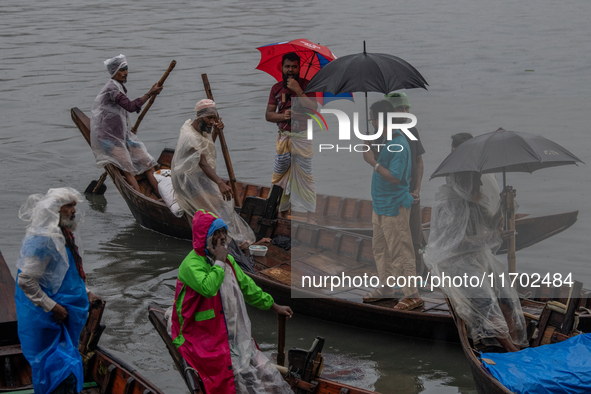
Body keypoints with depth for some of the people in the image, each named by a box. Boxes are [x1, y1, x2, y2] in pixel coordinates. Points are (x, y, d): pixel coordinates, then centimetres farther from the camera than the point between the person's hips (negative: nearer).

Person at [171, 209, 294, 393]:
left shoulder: (228, 260, 13)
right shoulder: (191, 264, -14)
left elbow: (247, 286, 25)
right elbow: (208, 288, -33)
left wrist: (274, 307, 28)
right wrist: (219, 262, -19)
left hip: (236, 337, 9)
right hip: (207, 341, -9)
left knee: (267, 375, -1)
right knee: (244, 377, -23)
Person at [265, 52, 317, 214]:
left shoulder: (306, 85, -2)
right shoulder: (276, 88, 9)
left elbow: (313, 109, -16)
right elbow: (268, 115, 6)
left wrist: (298, 91, -21)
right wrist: (283, 116, -13)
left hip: (302, 137, -4)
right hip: (283, 138, 4)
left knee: (304, 176, -4)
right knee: (280, 175, 7)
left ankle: (308, 213, 1)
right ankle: (282, 211, 19)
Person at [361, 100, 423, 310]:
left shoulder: (398, 146, -22)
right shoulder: (386, 140, 8)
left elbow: (394, 177, -25)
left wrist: (373, 163, -22)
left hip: (394, 207, -10)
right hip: (380, 206, 10)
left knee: (400, 253, -5)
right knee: (379, 248, 20)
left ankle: (412, 295, 0)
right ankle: (386, 288, 33)